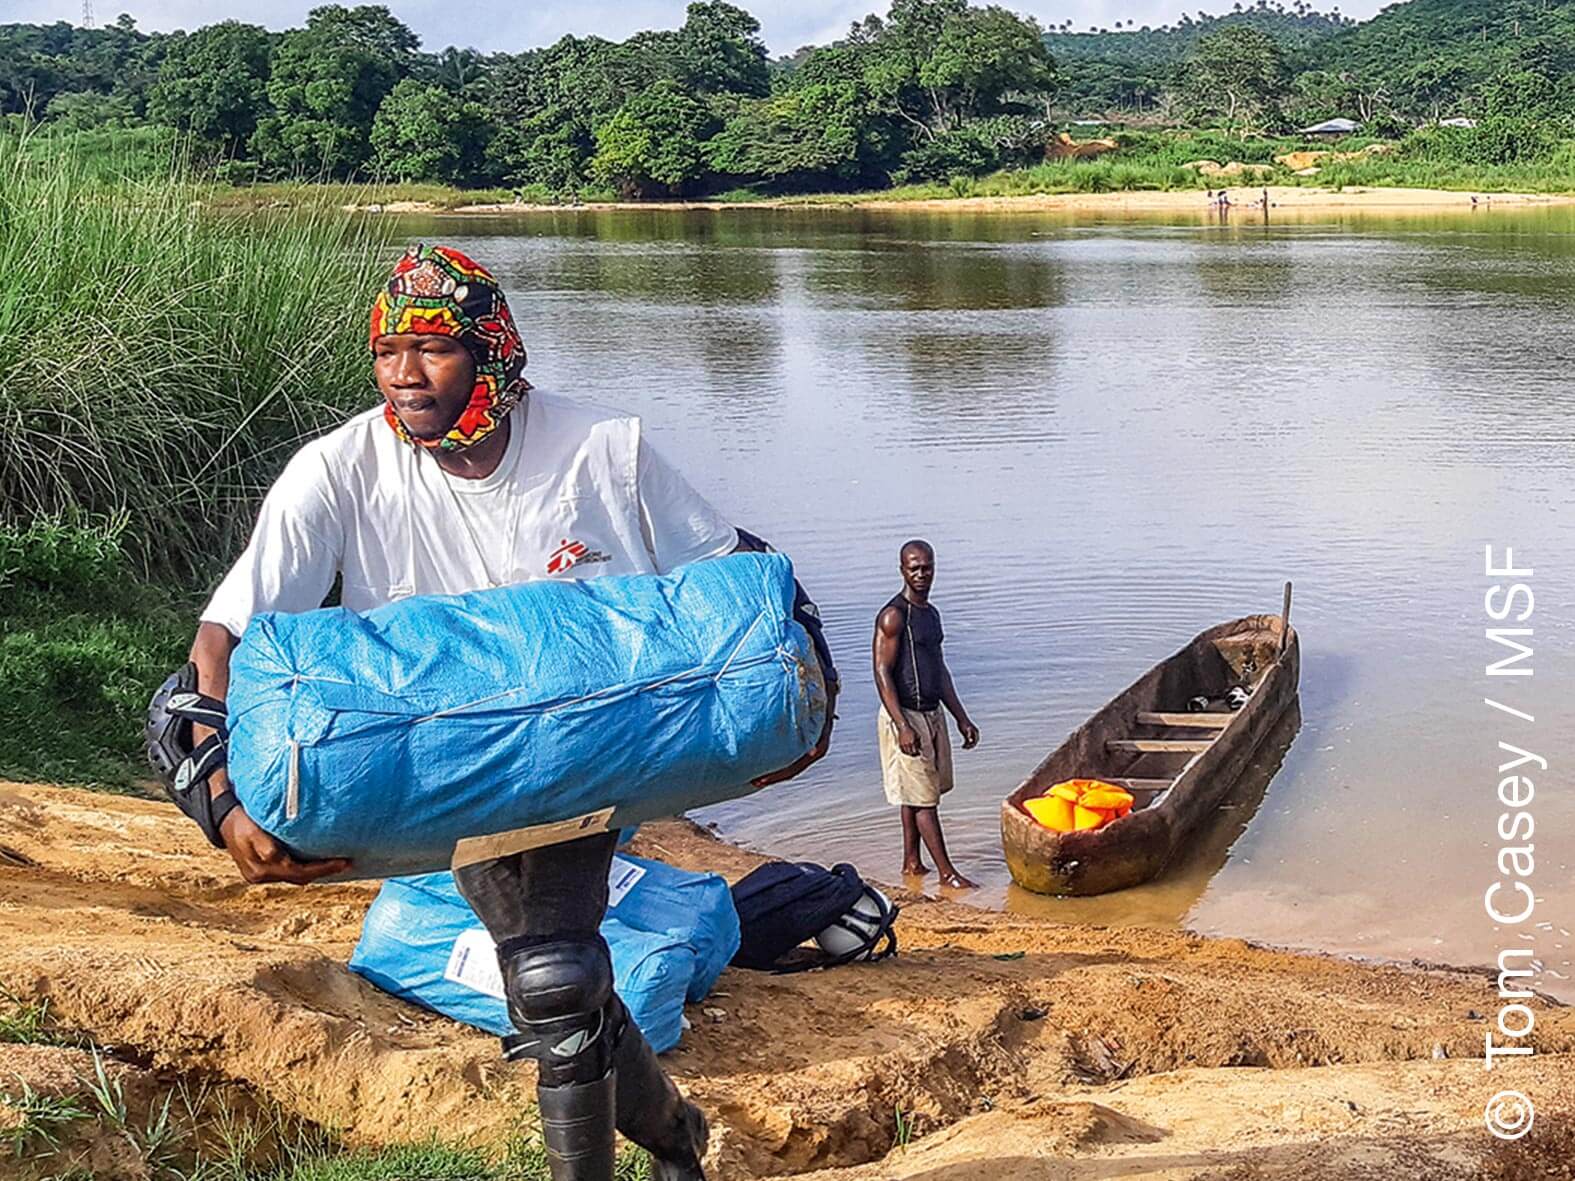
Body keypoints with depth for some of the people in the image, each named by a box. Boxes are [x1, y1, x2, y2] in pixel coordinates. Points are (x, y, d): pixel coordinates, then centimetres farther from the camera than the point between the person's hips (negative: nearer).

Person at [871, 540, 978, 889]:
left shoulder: (930, 613, 13)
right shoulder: (893, 616, -14)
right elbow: (882, 673, -18)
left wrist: (961, 718, 19)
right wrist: (902, 726, -24)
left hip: (933, 714, 8)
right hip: (904, 716, -8)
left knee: (916, 794, 14)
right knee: (923, 797, -4)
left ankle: (912, 861, 23)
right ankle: (946, 872, -2)